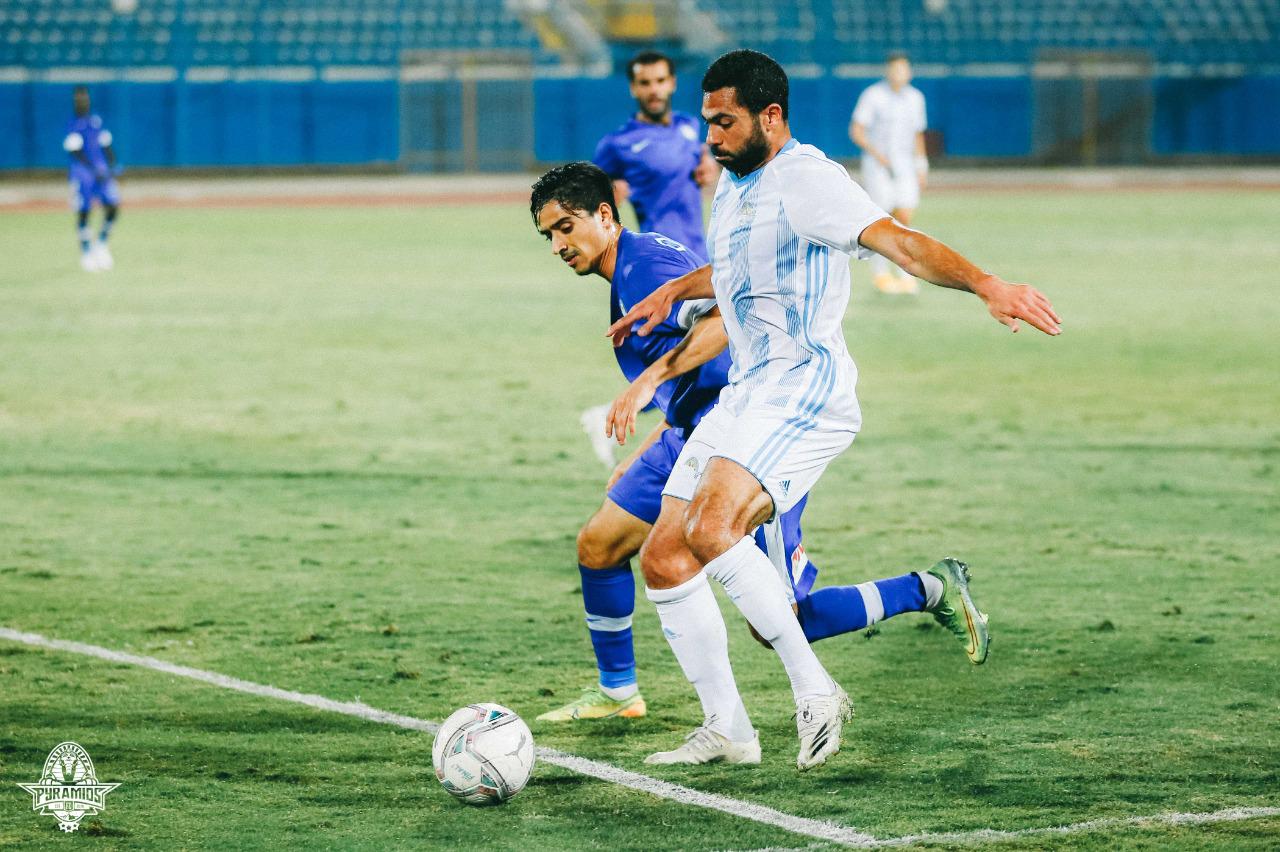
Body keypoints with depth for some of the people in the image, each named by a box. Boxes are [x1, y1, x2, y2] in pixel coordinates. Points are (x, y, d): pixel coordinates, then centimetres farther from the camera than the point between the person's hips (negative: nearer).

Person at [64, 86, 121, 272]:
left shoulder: (97, 122, 13)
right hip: (82, 171, -5)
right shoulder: (72, 125, -5)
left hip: (102, 171, 5)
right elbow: (75, 152, -13)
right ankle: (86, 253, 9)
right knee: (83, 213, -3)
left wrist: (111, 167, 1)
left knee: (112, 206, -7)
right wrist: (94, 170, -20)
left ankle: (101, 245, 12)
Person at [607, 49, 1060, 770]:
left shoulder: (806, 178, -12)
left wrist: (987, 285, -40)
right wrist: (671, 292, 38)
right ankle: (726, 730, 13)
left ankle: (815, 691, -23)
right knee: (664, 558, 5)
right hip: (744, 395, 10)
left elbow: (898, 242, -26)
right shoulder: (735, 185, 17)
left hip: (804, 391, -10)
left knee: (712, 530, -30)